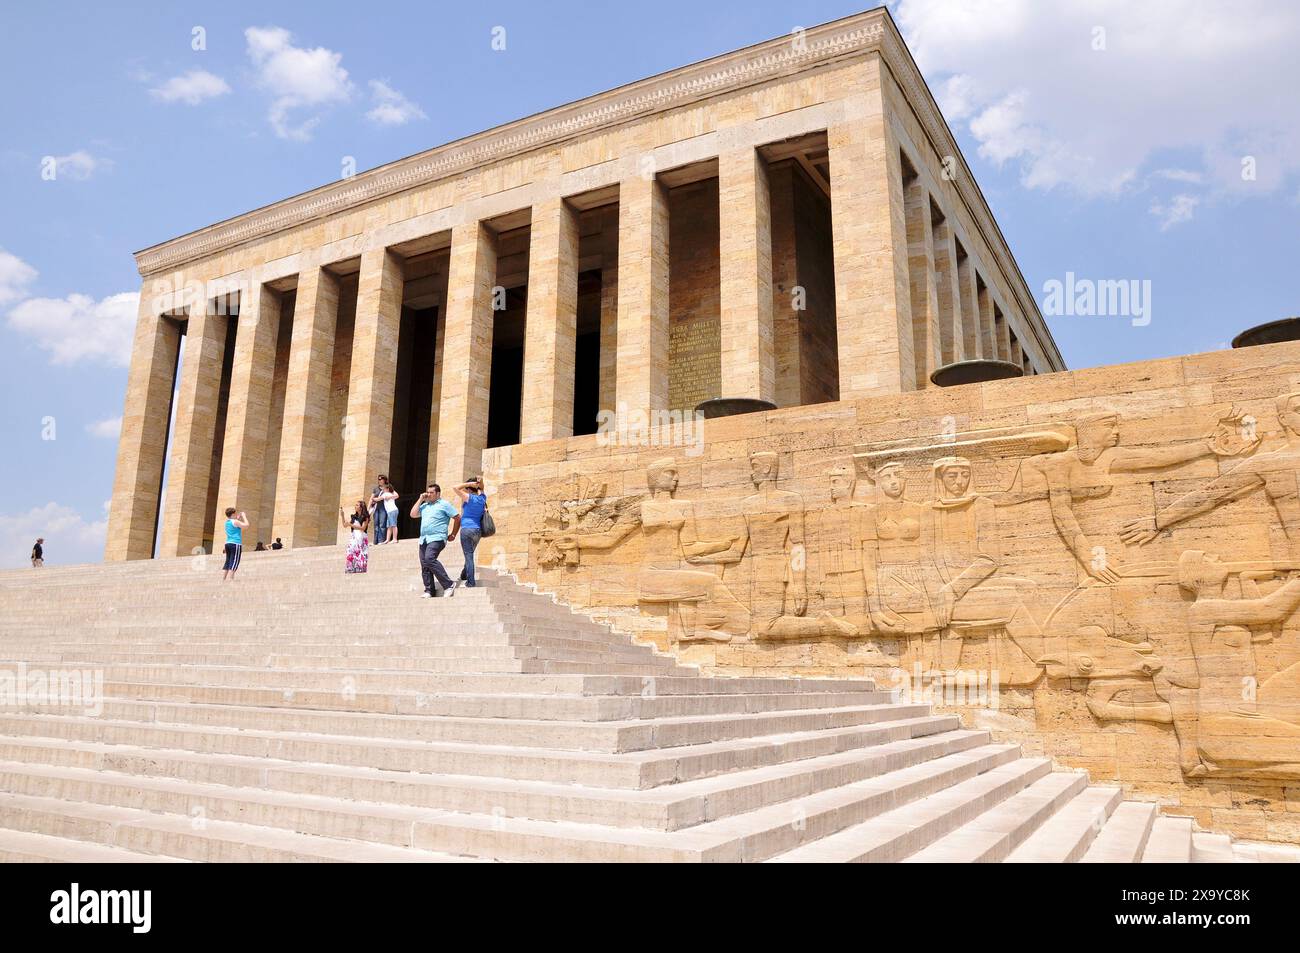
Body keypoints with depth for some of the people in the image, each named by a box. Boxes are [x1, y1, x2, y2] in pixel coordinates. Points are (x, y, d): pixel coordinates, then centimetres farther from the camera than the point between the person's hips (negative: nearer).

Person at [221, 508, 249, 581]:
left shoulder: (227, 522, 16)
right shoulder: (235, 521, -8)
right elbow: (246, 525, -13)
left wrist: (239, 518, 24)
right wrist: (244, 517, 0)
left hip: (228, 543, 9)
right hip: (236, 544, -8)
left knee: (227, 563, 11)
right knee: (234, 564, -10)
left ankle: (223, 580, 6)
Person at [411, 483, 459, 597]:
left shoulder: (444, 504, 2)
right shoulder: (424, 505, 21)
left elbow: (457, 518, 1)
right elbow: (413, 515, 11)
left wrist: (453, 534, 1)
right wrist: (420, 500, 11)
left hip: (437, 538, -7)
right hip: (423, 539, 7)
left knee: (429, 559, -27)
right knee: (424, 566, 1)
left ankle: (449, 584, -23)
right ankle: (429, 591, 4)